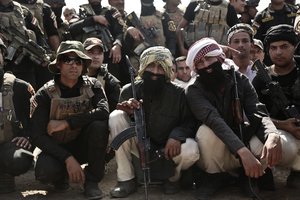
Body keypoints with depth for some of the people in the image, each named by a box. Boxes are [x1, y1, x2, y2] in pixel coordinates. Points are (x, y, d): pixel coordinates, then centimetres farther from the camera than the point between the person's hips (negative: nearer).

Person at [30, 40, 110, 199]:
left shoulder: (93, 86, -9)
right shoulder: (45, 94, -13)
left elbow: (104, 111, -29)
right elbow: (38, 136, -17)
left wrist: (67, 123, -30)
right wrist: (68, 158, -27)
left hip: (84, 144, 1)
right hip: (56, 148, -1)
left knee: (100, 124, -30)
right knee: (45, 172, -34)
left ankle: (92, 181, -13)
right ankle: (62, 176, 5)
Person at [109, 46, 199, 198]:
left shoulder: (178, 93, -12)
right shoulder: (129, 91, -9)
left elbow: (189, 122, -5)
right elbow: (118, 123, -6)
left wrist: (176, 136, -28)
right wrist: (126, 111, -31)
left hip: (167, 148, -1)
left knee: (191, 151, -34)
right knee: (116, 116, -24)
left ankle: (172, 177, 6)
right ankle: (126, 179, -15)